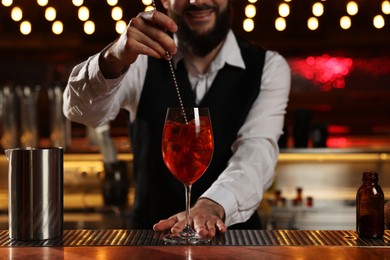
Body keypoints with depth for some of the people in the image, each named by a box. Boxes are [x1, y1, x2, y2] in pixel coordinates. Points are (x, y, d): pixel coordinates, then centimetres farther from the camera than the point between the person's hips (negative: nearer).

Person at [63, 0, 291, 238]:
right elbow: (82, 109, -17)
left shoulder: (270, 68, -2)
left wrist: (211, 206, -37)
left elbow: (256, 151, -17)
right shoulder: (143, 59, 0)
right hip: (151, 238, 0)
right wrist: (113, 59, -37)